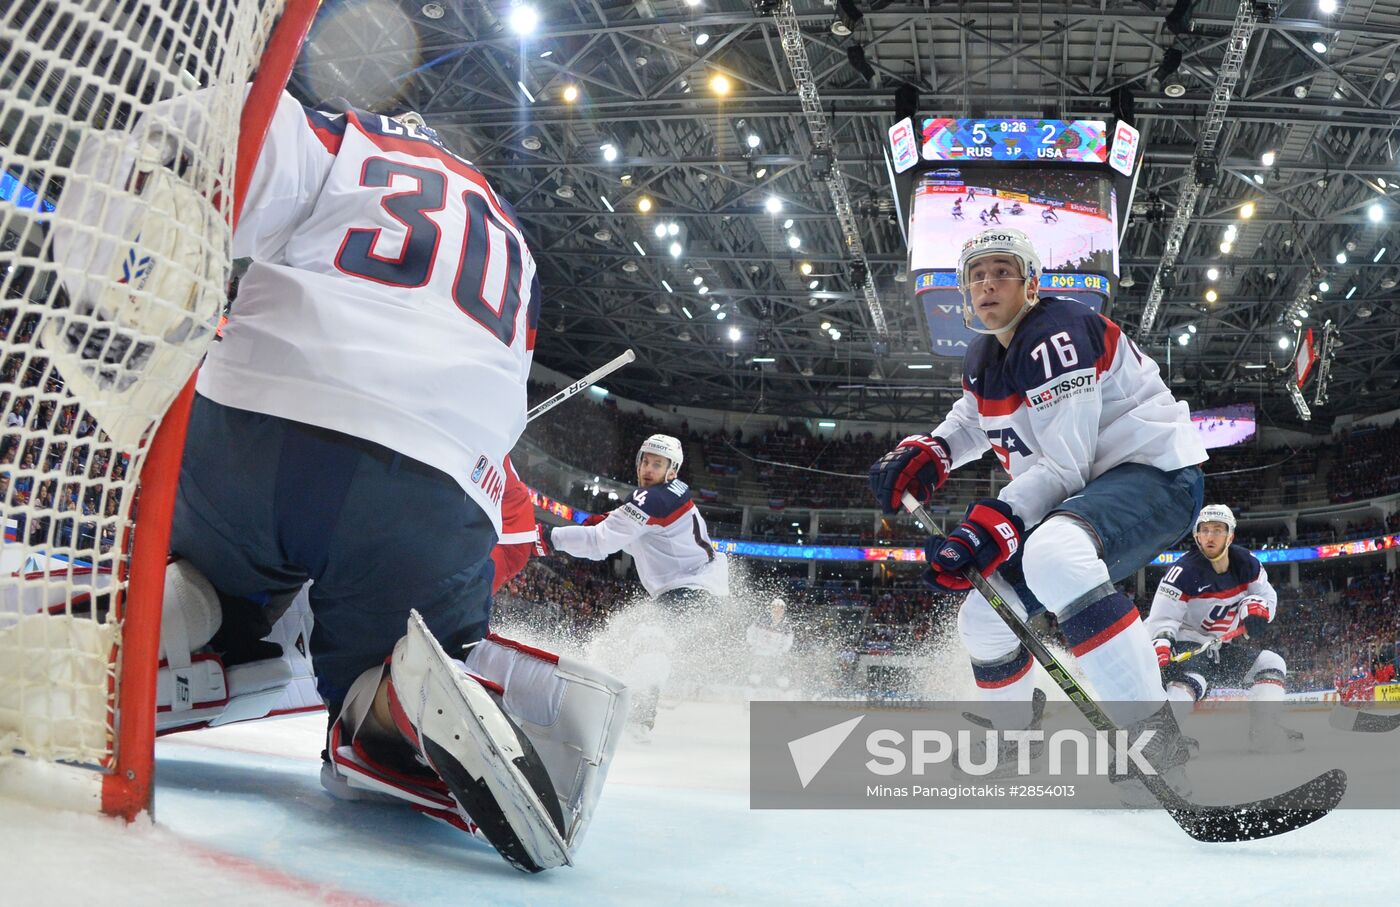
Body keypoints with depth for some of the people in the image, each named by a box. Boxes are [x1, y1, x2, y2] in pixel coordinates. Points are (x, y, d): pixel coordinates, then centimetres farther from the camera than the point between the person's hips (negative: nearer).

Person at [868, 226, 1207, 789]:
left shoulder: (1055, 335, -19)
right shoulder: (983, 359, 8)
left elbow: (1063, 466, -24)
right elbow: (972, 420, 27)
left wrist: (989, 530, -33)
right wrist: (925, 455, 6)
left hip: (1158, 474, -9)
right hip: (1088, 494, 9)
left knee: (1051, 554, -41)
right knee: (984, 618, 6)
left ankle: (1160, 746, -39)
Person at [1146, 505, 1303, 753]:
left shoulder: (1245, 563, -4)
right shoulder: (1185, 571, -22)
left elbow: (1267, 596, 8)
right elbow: (1161, 620, -22)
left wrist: (1256, 609, -16)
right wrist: (1161, 647, -41)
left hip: (1227, 644, 8)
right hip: (1188, 643, -8)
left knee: (1271, 663, 3)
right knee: (1191, 680, -34)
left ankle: (1265, 732, 1)